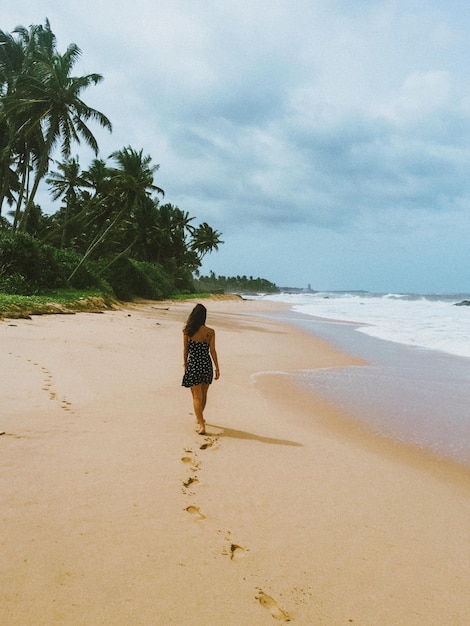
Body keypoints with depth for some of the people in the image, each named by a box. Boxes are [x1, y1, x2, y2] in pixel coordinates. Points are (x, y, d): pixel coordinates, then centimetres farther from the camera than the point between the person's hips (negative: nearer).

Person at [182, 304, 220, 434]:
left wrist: (185, 363, 16)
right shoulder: (210, 332, -7)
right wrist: (217, 368, 3)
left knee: (197, 397, 3)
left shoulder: (187, 331, -7)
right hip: (206, 365, 2)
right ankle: (199, 418, 42)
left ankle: (201, 425, -6)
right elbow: (212, 351, -4)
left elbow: (185, 349, 0)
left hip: (193, 365, -2)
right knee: (203, 394, 21)